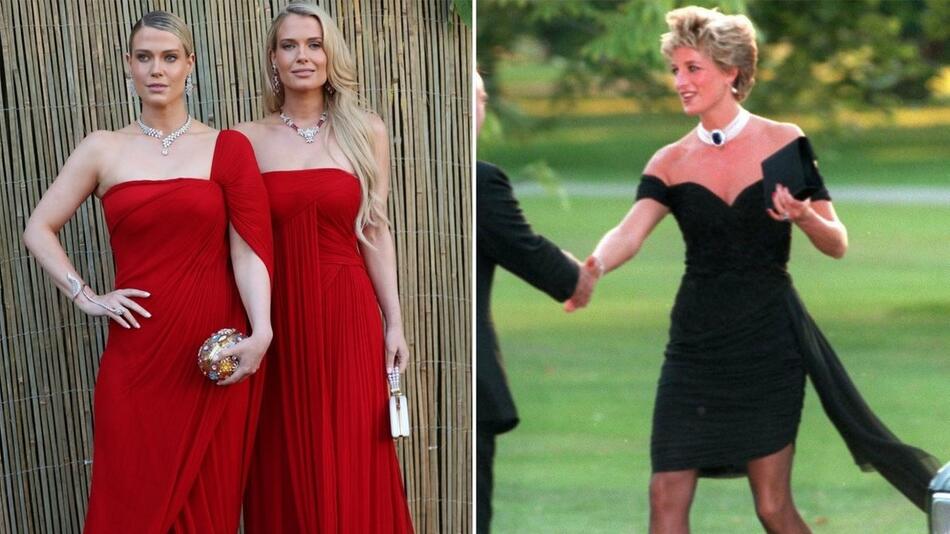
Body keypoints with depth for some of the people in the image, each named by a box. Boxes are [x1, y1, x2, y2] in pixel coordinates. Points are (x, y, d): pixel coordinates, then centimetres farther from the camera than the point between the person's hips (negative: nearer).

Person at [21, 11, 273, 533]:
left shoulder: (227, 148, 3)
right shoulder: (103, 149, 6)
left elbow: (249, 247, -5)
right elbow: (38, 229, 11)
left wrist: (261, 332, -18)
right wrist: (86, 297, 0)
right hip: (138, 352, 1)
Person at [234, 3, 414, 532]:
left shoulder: (365, 131, 3)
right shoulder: (248, 139, 3)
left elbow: (376, 231, 5)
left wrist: (394, 322, 2)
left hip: (347, 314, 0)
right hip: (277, 316, 1)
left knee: (351, 465, 4)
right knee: (286, 468, 7)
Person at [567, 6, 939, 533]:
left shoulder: (783, 142, -1)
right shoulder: (671, 163, 4)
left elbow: (837, 244, 1)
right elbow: (630, 232, -13)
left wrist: (805, 217, -22)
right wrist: (590, 268, -35)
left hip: (769, 344, -2)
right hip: (696, 345, 3)